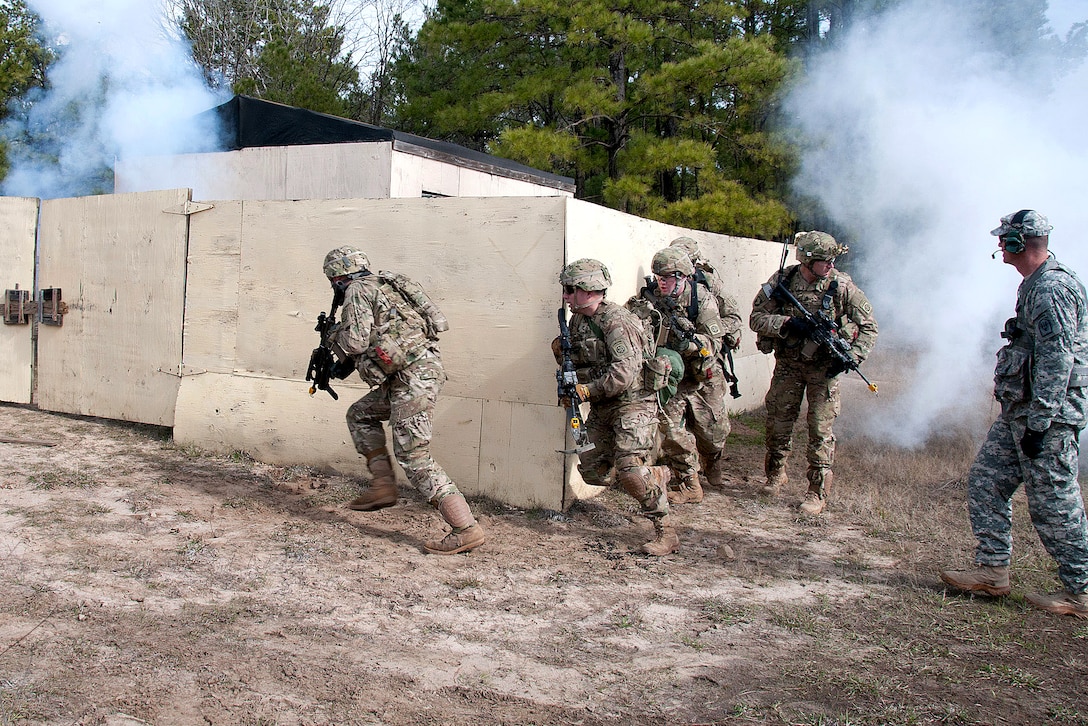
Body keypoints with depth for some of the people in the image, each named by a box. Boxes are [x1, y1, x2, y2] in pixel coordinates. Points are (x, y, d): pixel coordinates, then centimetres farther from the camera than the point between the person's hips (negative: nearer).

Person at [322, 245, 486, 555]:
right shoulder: (384, 285, 25)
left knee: (414, 457, -9)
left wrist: (335, 334, 8)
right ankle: (383, 484, 18)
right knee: (360, 415, 24)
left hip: (413, 376, -10)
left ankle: (466, 529, -12)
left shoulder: (358, 290, -2)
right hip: (410, 375, 10)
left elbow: (355, 343, -12)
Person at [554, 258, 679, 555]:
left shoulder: (616, 320, -19)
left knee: (631, 471, -21)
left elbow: (625, 371, -28)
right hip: (602, 408, 10)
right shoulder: (578, 321, 9)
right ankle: (656, 476, 33)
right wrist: (561, 351, -4)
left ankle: (666, 532, -8)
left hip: (632, 403, -10)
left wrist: (587, 391, -26)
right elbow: (578, 364, 17)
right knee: (591, 471, 13)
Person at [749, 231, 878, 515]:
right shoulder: (781, 281, -8)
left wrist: (851, 356, -18)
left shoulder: (841, 285, -11)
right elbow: (756, 318, -7)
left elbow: (869, 326, -4)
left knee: (821, 429, -2)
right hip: (788, 364, 2)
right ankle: (775, 475, 32)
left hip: (824, 367, -2)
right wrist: (786, 323, -23)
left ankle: (818, 492, 8)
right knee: (778, 420, 8)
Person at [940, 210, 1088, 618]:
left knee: (1054, 504, -3)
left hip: (1046, 415, -10)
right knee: (985, 481, 11)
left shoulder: (1052, 289, -18)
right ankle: (992, 572, 17)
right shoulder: (1037, 285, 15)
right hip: (1018, 409, 10)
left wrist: (1039, 423, -23)